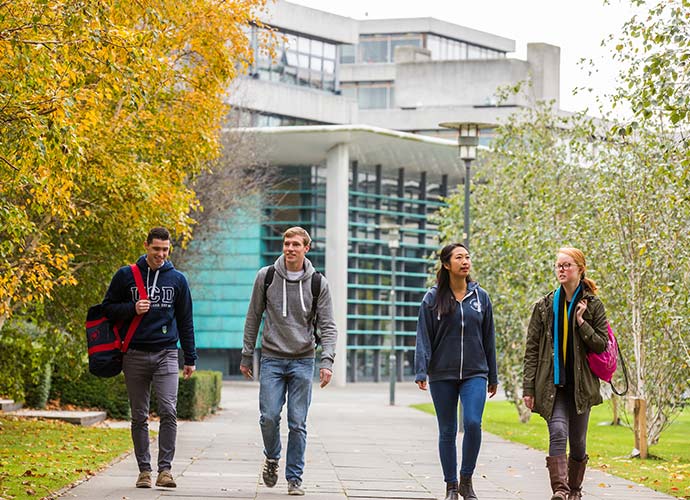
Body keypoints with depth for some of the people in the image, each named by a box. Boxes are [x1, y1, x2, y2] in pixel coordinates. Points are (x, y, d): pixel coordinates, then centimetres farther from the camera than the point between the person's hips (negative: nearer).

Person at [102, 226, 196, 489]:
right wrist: (132, 309, -11)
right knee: (139, 416, 5)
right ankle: (144, 470, 12)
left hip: (166, 353, 0)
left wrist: (190, 358, 11)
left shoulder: (177, 279, 9)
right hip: (135, 355, 0)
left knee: (168, 411, -14)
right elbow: (108, 308, 8)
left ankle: (165, 468, -11)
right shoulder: (126, 276, 5)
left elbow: (185, 320, 14)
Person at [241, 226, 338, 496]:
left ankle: (294, 478, 7)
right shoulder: (266, 277, 1)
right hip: (272, 359, 0)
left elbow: (327, 326, 0)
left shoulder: (318, 283, 1)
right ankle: (272, 457, 21)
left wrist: (327, 361, -13)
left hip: (303, 362, 0)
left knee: (298, 423, -1)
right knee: (269, 416, -8)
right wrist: (247, 356, 7)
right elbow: (253, 319, 8)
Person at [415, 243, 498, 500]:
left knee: (472, 423, -16)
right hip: (442, 375, 0)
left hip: (475, 373, 1)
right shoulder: (433, 298, 1)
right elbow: (424, 337, -1)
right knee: (447, 432, 6)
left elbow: (489, 339, 12)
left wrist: (493, 376, 13)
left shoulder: (480, 296, 7)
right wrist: (421, 371, -12)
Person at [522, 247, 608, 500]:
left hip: (581, 384, 1)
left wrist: (581, 323, -12)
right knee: (558, 432, -20)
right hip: (552, 384, -1)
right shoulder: (545, 306, 5)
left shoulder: (593, 306, 4)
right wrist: (528, 388, -1)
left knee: (578, 442, 7)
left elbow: (601, 345, 0)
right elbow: (532, 349, 4)